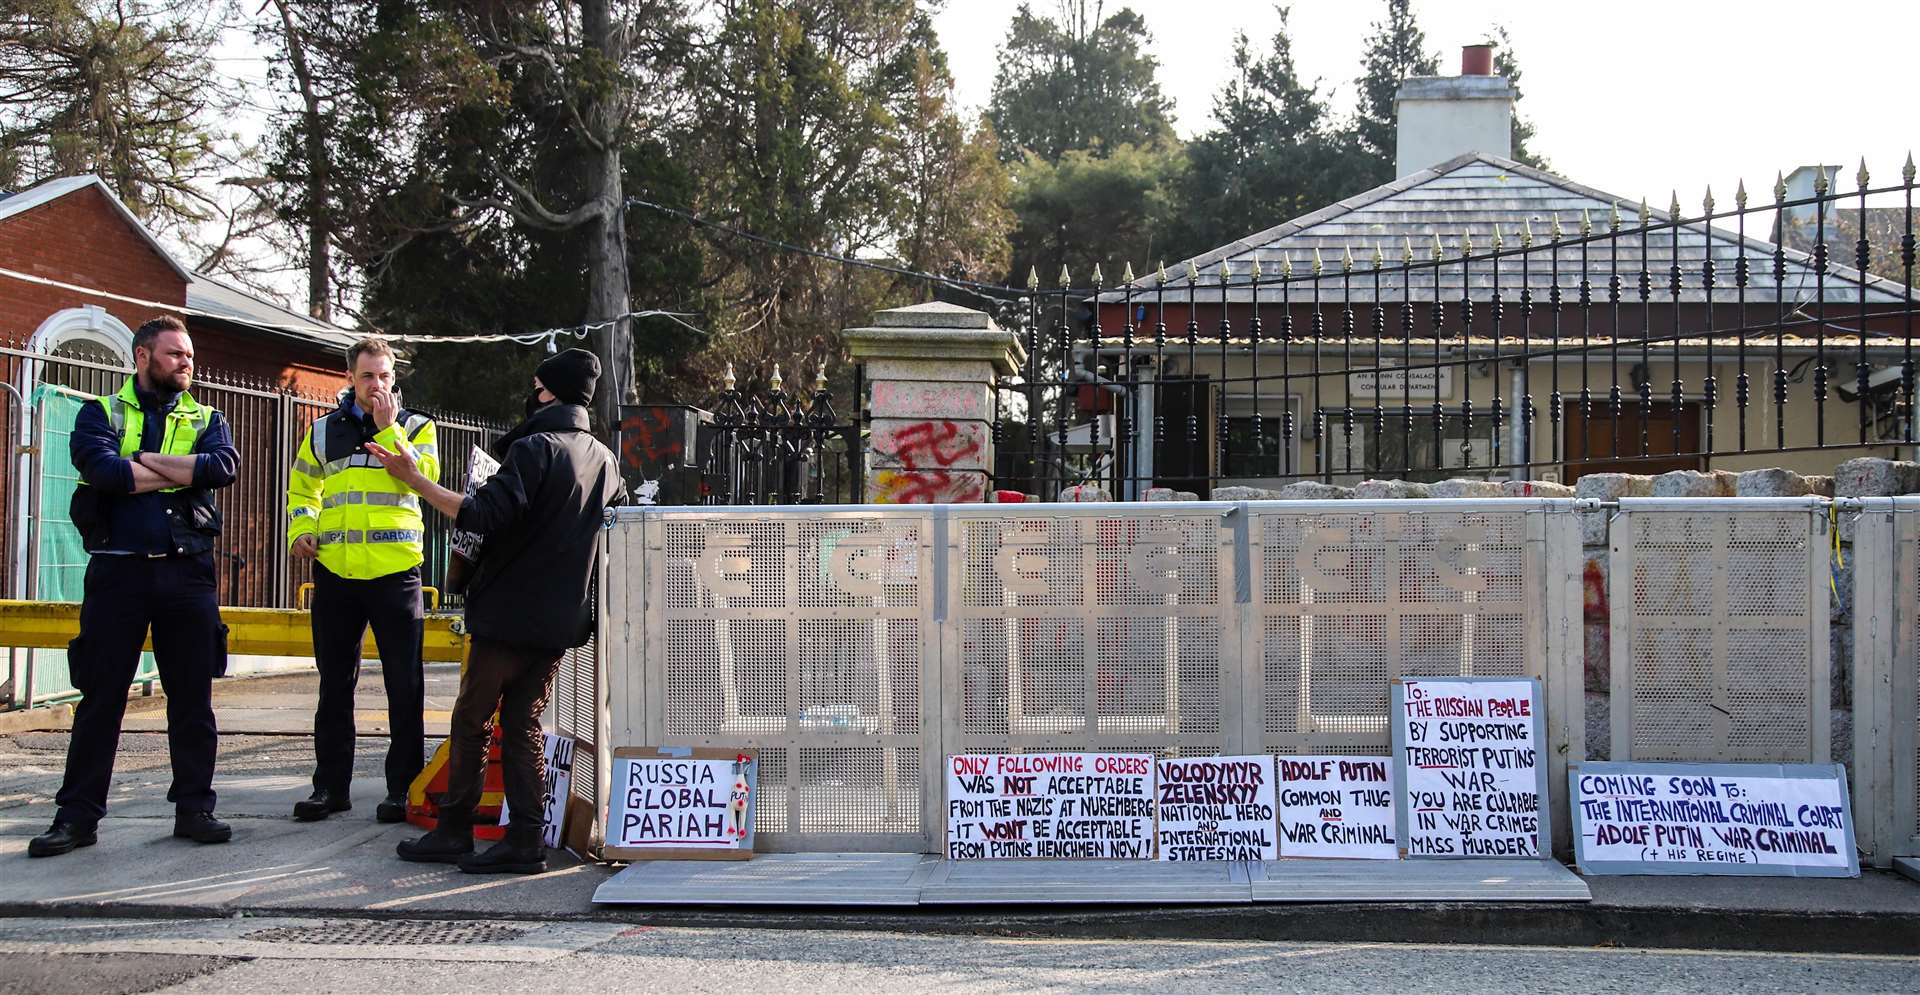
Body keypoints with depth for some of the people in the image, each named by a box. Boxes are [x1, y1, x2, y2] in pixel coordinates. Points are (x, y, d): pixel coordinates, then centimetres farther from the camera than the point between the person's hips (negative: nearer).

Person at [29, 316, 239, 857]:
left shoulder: (205, 419, 13)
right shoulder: (102, 413, 8)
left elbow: (223, 466, -9)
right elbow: (100, 468, -14)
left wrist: (143, 461, -10)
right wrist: (181, 472, -7)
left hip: (188, 572, 2)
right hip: (118, 570, -2)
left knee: (193, 695, 5)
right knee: (101, 695, 2)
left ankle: (194, 808, 13)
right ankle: (77, 816, 8)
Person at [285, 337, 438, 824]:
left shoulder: (415, 427, 6)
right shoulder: (324, 431, 14)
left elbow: (422, 477, -12)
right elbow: (302, 488, 24)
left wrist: (388, 429, -12)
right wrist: (301, 530, 7)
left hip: (395, 572, -3)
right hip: (334, 573, 3)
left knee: (405, 686, -1)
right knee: (335, 685, 9)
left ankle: (404, 787, 7)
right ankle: (331, 785, 18)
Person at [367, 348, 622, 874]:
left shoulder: (535, 448, -13)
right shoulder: (605, 459, 10)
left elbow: (483, 514, -24)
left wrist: (414, 479, -20)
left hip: (510, 613, -7)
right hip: (564, 618, 7)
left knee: (471, 719, 5)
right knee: (524, 724, 10)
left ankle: (453, 831, 11)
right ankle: (525, 840, 5)